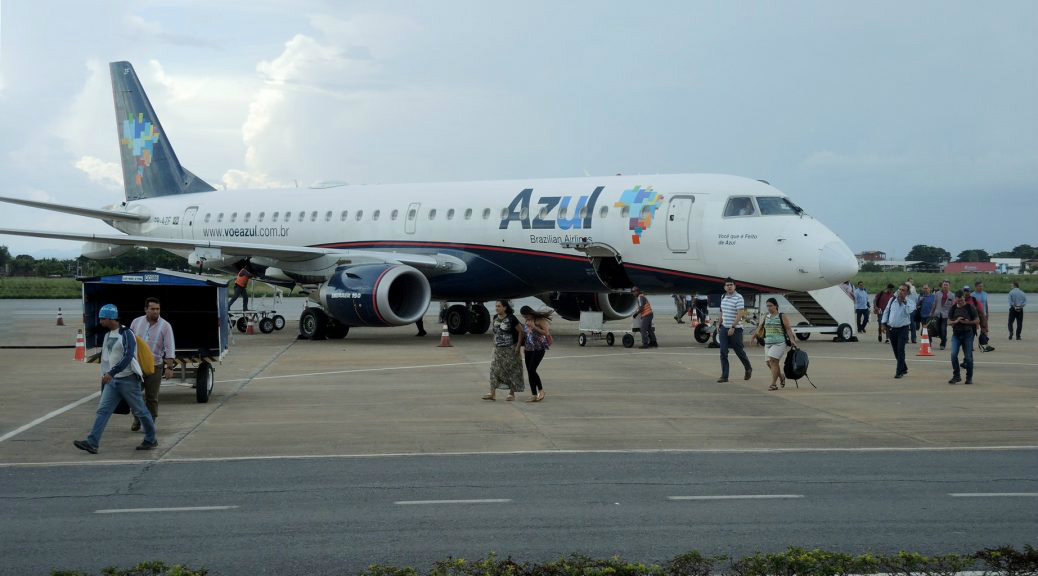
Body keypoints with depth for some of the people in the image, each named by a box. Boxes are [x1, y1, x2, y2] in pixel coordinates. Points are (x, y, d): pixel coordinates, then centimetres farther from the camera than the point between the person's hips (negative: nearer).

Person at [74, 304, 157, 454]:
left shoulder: (126, 334, -14)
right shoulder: (108, 334, 11)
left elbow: (128, 357, -24)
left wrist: (111, 373, -30)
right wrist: (105, 375, 23)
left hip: (128, 379, -8)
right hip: (112, 380, 8)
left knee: (140, 411, 4)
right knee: (103, 410, -4)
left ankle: (151, 440, 19)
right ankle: (92, 443, -11)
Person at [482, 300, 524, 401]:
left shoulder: (511, 319, -11)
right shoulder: (495, 318, 6)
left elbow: (521, 331, -9)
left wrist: (518, 346, -11)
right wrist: (494, 345, 12)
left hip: (510, 349, -5)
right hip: (498, 349, 5)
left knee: (511, 371, 2)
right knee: (494, 370, -2)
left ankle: (512, 394, 12)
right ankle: (492, 394, -2)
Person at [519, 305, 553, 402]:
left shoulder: (540, 320, -10)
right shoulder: (526, 321, 10)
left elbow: (546, 333, -18)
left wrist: (534, 326, -23)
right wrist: (524, 348, 17)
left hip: (539, 348, -7)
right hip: (528, 349, 7)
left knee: (532, 370, -16)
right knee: (529, 372, 5)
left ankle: (541, 390, 1)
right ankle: (534, 396, 12)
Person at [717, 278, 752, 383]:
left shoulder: (738, 297, -12)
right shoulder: (723, 297, 10)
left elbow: (740, 313, -19)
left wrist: (733, 327, -24)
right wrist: (719, 324, 20)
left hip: (735, 329, -6)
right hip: (724, 329, 6)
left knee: (739, 351, 7)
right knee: (723, 352, -3)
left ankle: (748, 369, 32)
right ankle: (724, 376, -3)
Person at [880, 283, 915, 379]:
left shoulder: (909, 302, -5)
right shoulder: (892, 300, 7)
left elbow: (909, 311, -24)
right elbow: (886, 311, 13)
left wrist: (904, 301, -23)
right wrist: (883, 322, 6)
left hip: (902, 329, -5)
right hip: (891, 328, 5)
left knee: (900, 350, -10)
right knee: (896, 351, 12)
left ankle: (899, 372, -5)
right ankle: (904, 368, 30)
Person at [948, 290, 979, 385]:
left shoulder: (970, 307, -3)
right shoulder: (953, 308, 6)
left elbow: (977, 320, 0)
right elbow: (949, 322, 9)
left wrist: (967, 322, -17)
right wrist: (956, 321, -12)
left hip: (968, 334, -2)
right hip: (956, 334, 2)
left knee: (968, 356, 0)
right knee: (953, 354, -12)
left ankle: (969, 377, 13)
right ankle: (956, 376, -2)